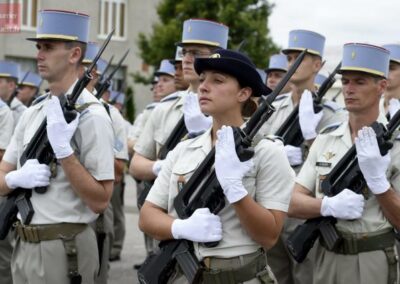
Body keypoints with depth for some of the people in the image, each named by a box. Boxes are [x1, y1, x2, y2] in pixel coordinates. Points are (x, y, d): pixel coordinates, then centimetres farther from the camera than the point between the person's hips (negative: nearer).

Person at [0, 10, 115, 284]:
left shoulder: (91, 115, -13)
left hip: (64, 249, -7)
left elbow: (100, 201, -16)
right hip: (24, 245, 7)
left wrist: (64, 150, -24)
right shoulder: (32, 113, 9)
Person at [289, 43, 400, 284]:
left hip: (374, 263, -4)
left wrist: (377, 179, -23)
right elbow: (293, 203, 0)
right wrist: (328, 205, -20)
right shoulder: (325, 141, 4)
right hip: (326, 258, 4)